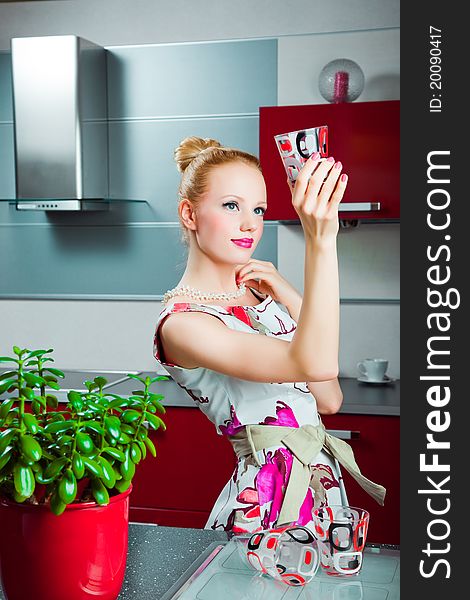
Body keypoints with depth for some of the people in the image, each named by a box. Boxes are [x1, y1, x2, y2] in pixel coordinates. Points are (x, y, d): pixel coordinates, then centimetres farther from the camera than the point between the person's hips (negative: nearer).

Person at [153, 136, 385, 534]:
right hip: (270, 500, -7)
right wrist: (321, 242, -38)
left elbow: (329, 400, 0)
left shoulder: (262, 291, 7)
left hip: (324, 478, 8)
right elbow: (314, 365, -31)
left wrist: (290, 298, -7)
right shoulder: (182, 323, -18)